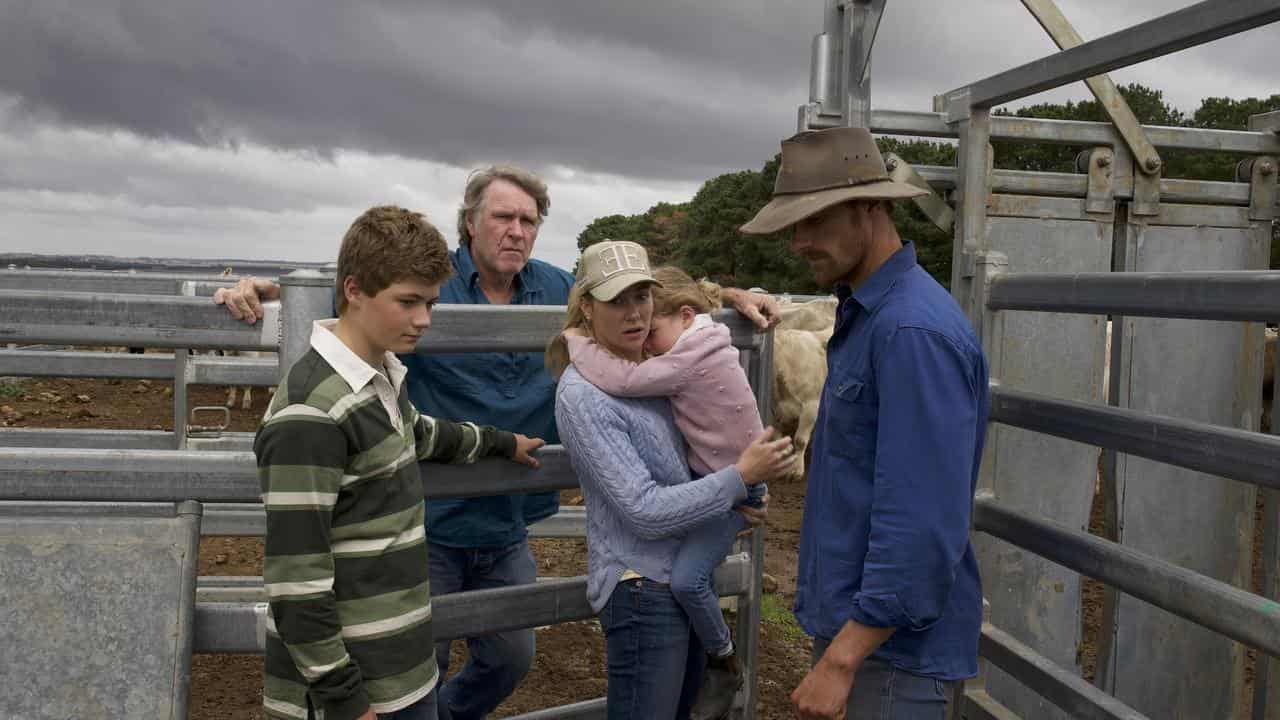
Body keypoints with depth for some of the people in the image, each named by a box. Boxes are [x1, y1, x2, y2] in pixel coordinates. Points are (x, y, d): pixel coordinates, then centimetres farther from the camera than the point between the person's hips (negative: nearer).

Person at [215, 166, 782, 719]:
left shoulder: (560, 290, 3)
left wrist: (730, 296, 3)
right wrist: (261, 291, -34)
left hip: (508, 530, 5)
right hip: (429, 525, -5)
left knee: (509, 661, 19)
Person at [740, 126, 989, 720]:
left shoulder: (913, 331, -22)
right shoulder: (863, 313, 9)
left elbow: (922, 526, -26)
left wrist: (842, 659, -25)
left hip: (890, 648, -9)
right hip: (848, 622, 9)